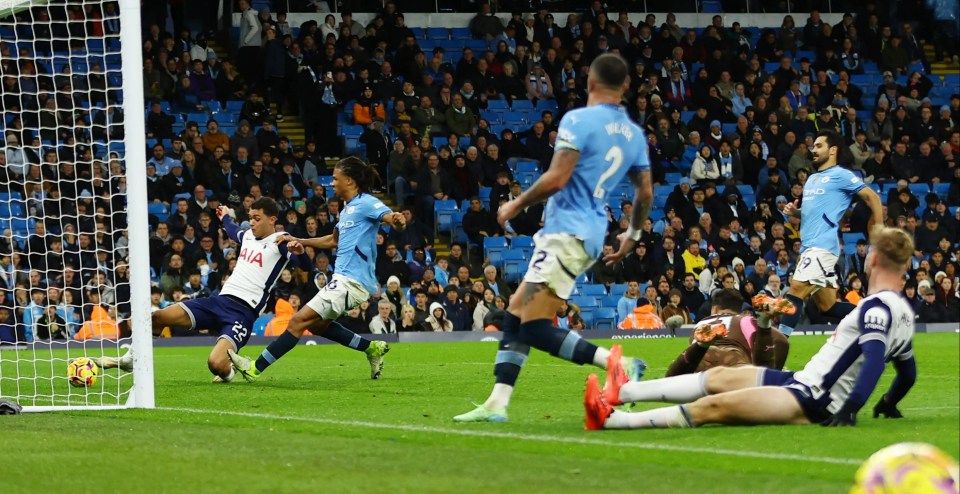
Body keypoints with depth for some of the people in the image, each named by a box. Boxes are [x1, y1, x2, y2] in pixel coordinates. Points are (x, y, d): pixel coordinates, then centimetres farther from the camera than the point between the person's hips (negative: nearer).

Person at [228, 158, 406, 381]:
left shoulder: (367, 203, -11)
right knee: (316, 324, 20)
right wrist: (299, 241, 22)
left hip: (352, 282, -10)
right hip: (343, 278, 10)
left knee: (300, 320, -11)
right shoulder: (347, 209, 17)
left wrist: (396, 220, -50)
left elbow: (389, 216, -27)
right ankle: (371, 348, 21)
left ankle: (255, 368, -10)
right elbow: (334, 241, 30)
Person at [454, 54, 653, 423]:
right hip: (591, 234, 9)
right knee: (515, 313, 13)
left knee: (536, 329, -11)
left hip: (566, 233, -9)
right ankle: (497, 403, 9)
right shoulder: (634, 134, 10)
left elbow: (556, 179, -19)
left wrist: (516, 205, -4)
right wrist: (632, 235, 31)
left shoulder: (578, 120, -12)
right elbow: (645, 193, 16)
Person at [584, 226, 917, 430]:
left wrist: (849, 410, -35)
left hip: (815, 399, -11)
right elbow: (908, 373, 21)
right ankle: (622, 392, 14)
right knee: (720, 377, 14)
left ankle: (611, 420, -25)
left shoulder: (877, 307, -16)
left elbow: (874, 361, -29)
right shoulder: (904, 312, 12)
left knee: (714, 406, -20)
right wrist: (889, 405, 37)